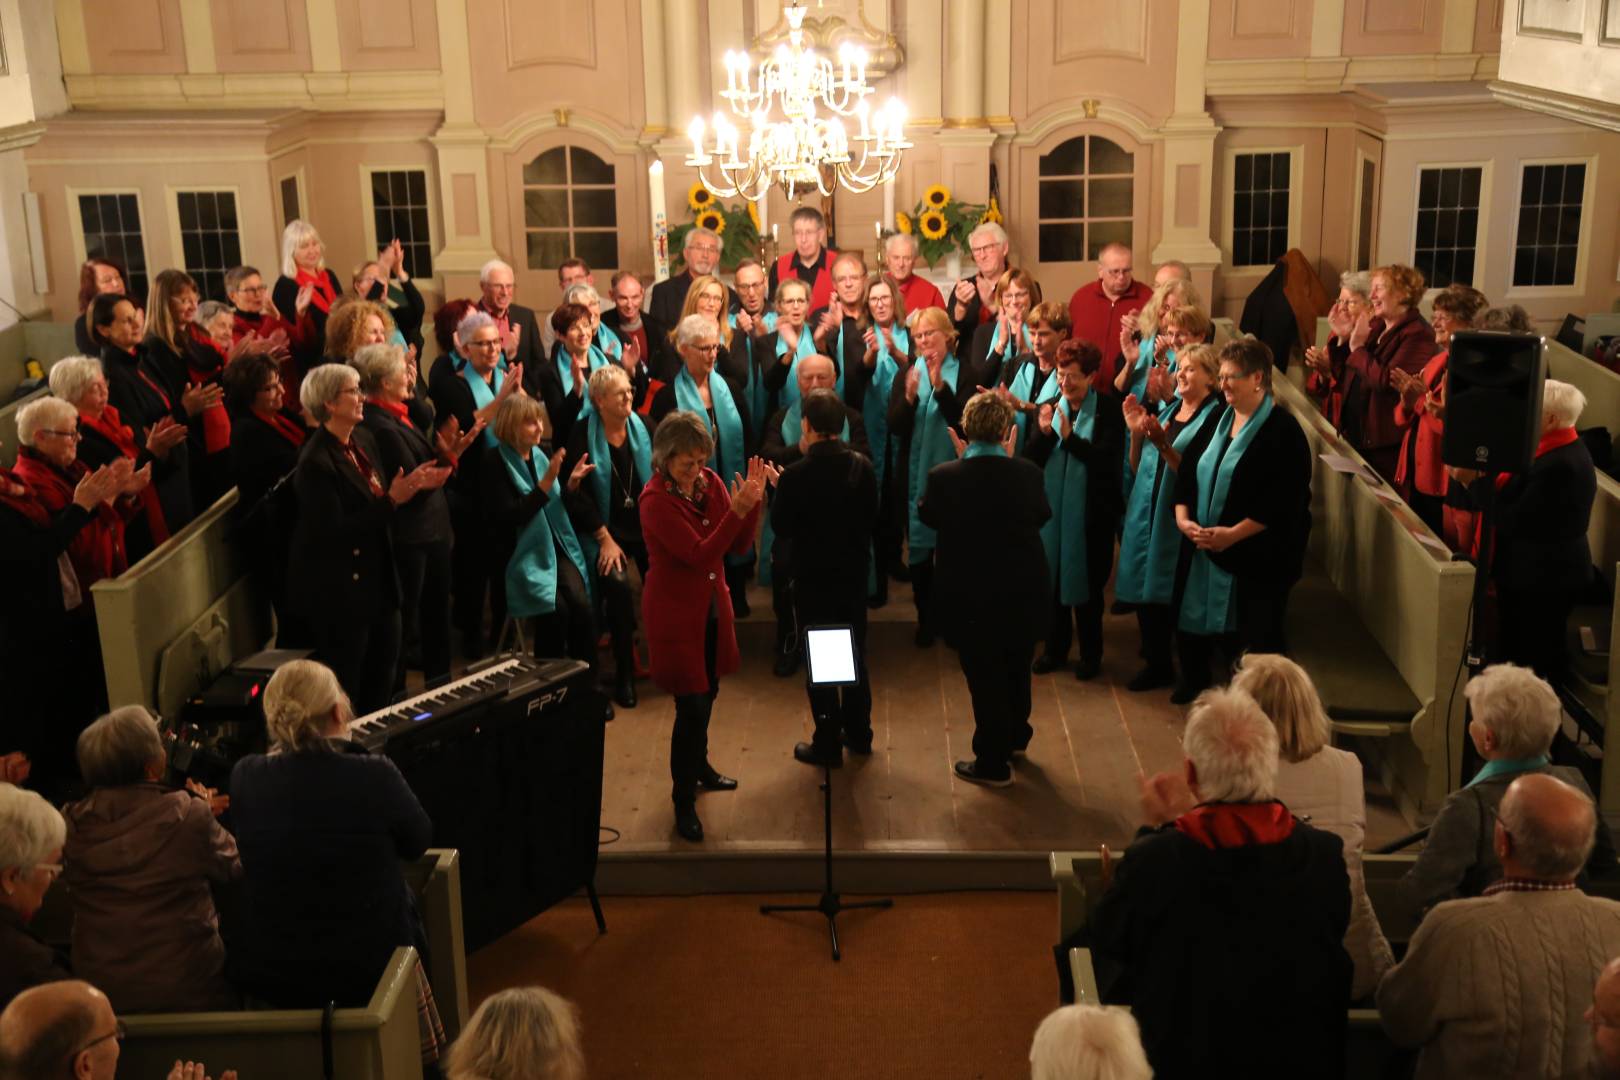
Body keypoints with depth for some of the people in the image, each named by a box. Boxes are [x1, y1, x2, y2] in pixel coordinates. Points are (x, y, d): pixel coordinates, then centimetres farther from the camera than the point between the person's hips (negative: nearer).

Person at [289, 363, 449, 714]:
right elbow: (333, 531, -25)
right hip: (339, 589, -9)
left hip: (377, 577, 9)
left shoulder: (364, 440, 7)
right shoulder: (316, 462, -21)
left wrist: (412, 484, -4)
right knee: (345, 685, 5)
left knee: (384, 671, 17)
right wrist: (392, 500, -26)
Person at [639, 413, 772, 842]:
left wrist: (752, 502, -19)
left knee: (707, 693, 22)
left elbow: (739, 546, -3)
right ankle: (683, 801, 9)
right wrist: (737, 511, -35)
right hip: (676, 611, -7)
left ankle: (699, 768, 45)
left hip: (712, 605, 7)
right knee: (692, 706, -6)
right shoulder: (656, 500, -21)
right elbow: (699, 555, -27)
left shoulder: (710, 483, -3)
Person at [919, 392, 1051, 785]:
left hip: (968, 597, -2)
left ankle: (993, 763, 23)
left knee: (985, 677, 12)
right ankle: (1015, 735, 48)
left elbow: (927, 516, 0)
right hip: (1024, 592, 3)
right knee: (1016, 667, 26)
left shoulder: (943, 477, -21)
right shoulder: (1027, 473, -16)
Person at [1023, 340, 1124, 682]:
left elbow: (1108, 460, -18)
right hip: (1051, 510, 4)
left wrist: (1070, 437, -24)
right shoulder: (1049, 410, 4)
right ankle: (1055, 648, 27)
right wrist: (1044, 433, -19)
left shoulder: (1107, 415, -7)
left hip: (1090, 514, -4)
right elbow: (1029, 460, -2)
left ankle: (1090, 654, 22)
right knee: (1052, 581, 12)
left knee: (1086, 584, 7)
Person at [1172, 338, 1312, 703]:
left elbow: (1285, 500, -20)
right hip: (1205, 548, 7)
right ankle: (1194, 682, 35)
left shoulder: (1283, 431, -13)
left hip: (1257, 555, -7)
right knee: (1197, 618, 15)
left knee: (1254, 634, 0)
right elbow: (1187, 471, 11)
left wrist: (1233, 533, -22)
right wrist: (1183, 517, -6)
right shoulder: (1218, 422, 10)